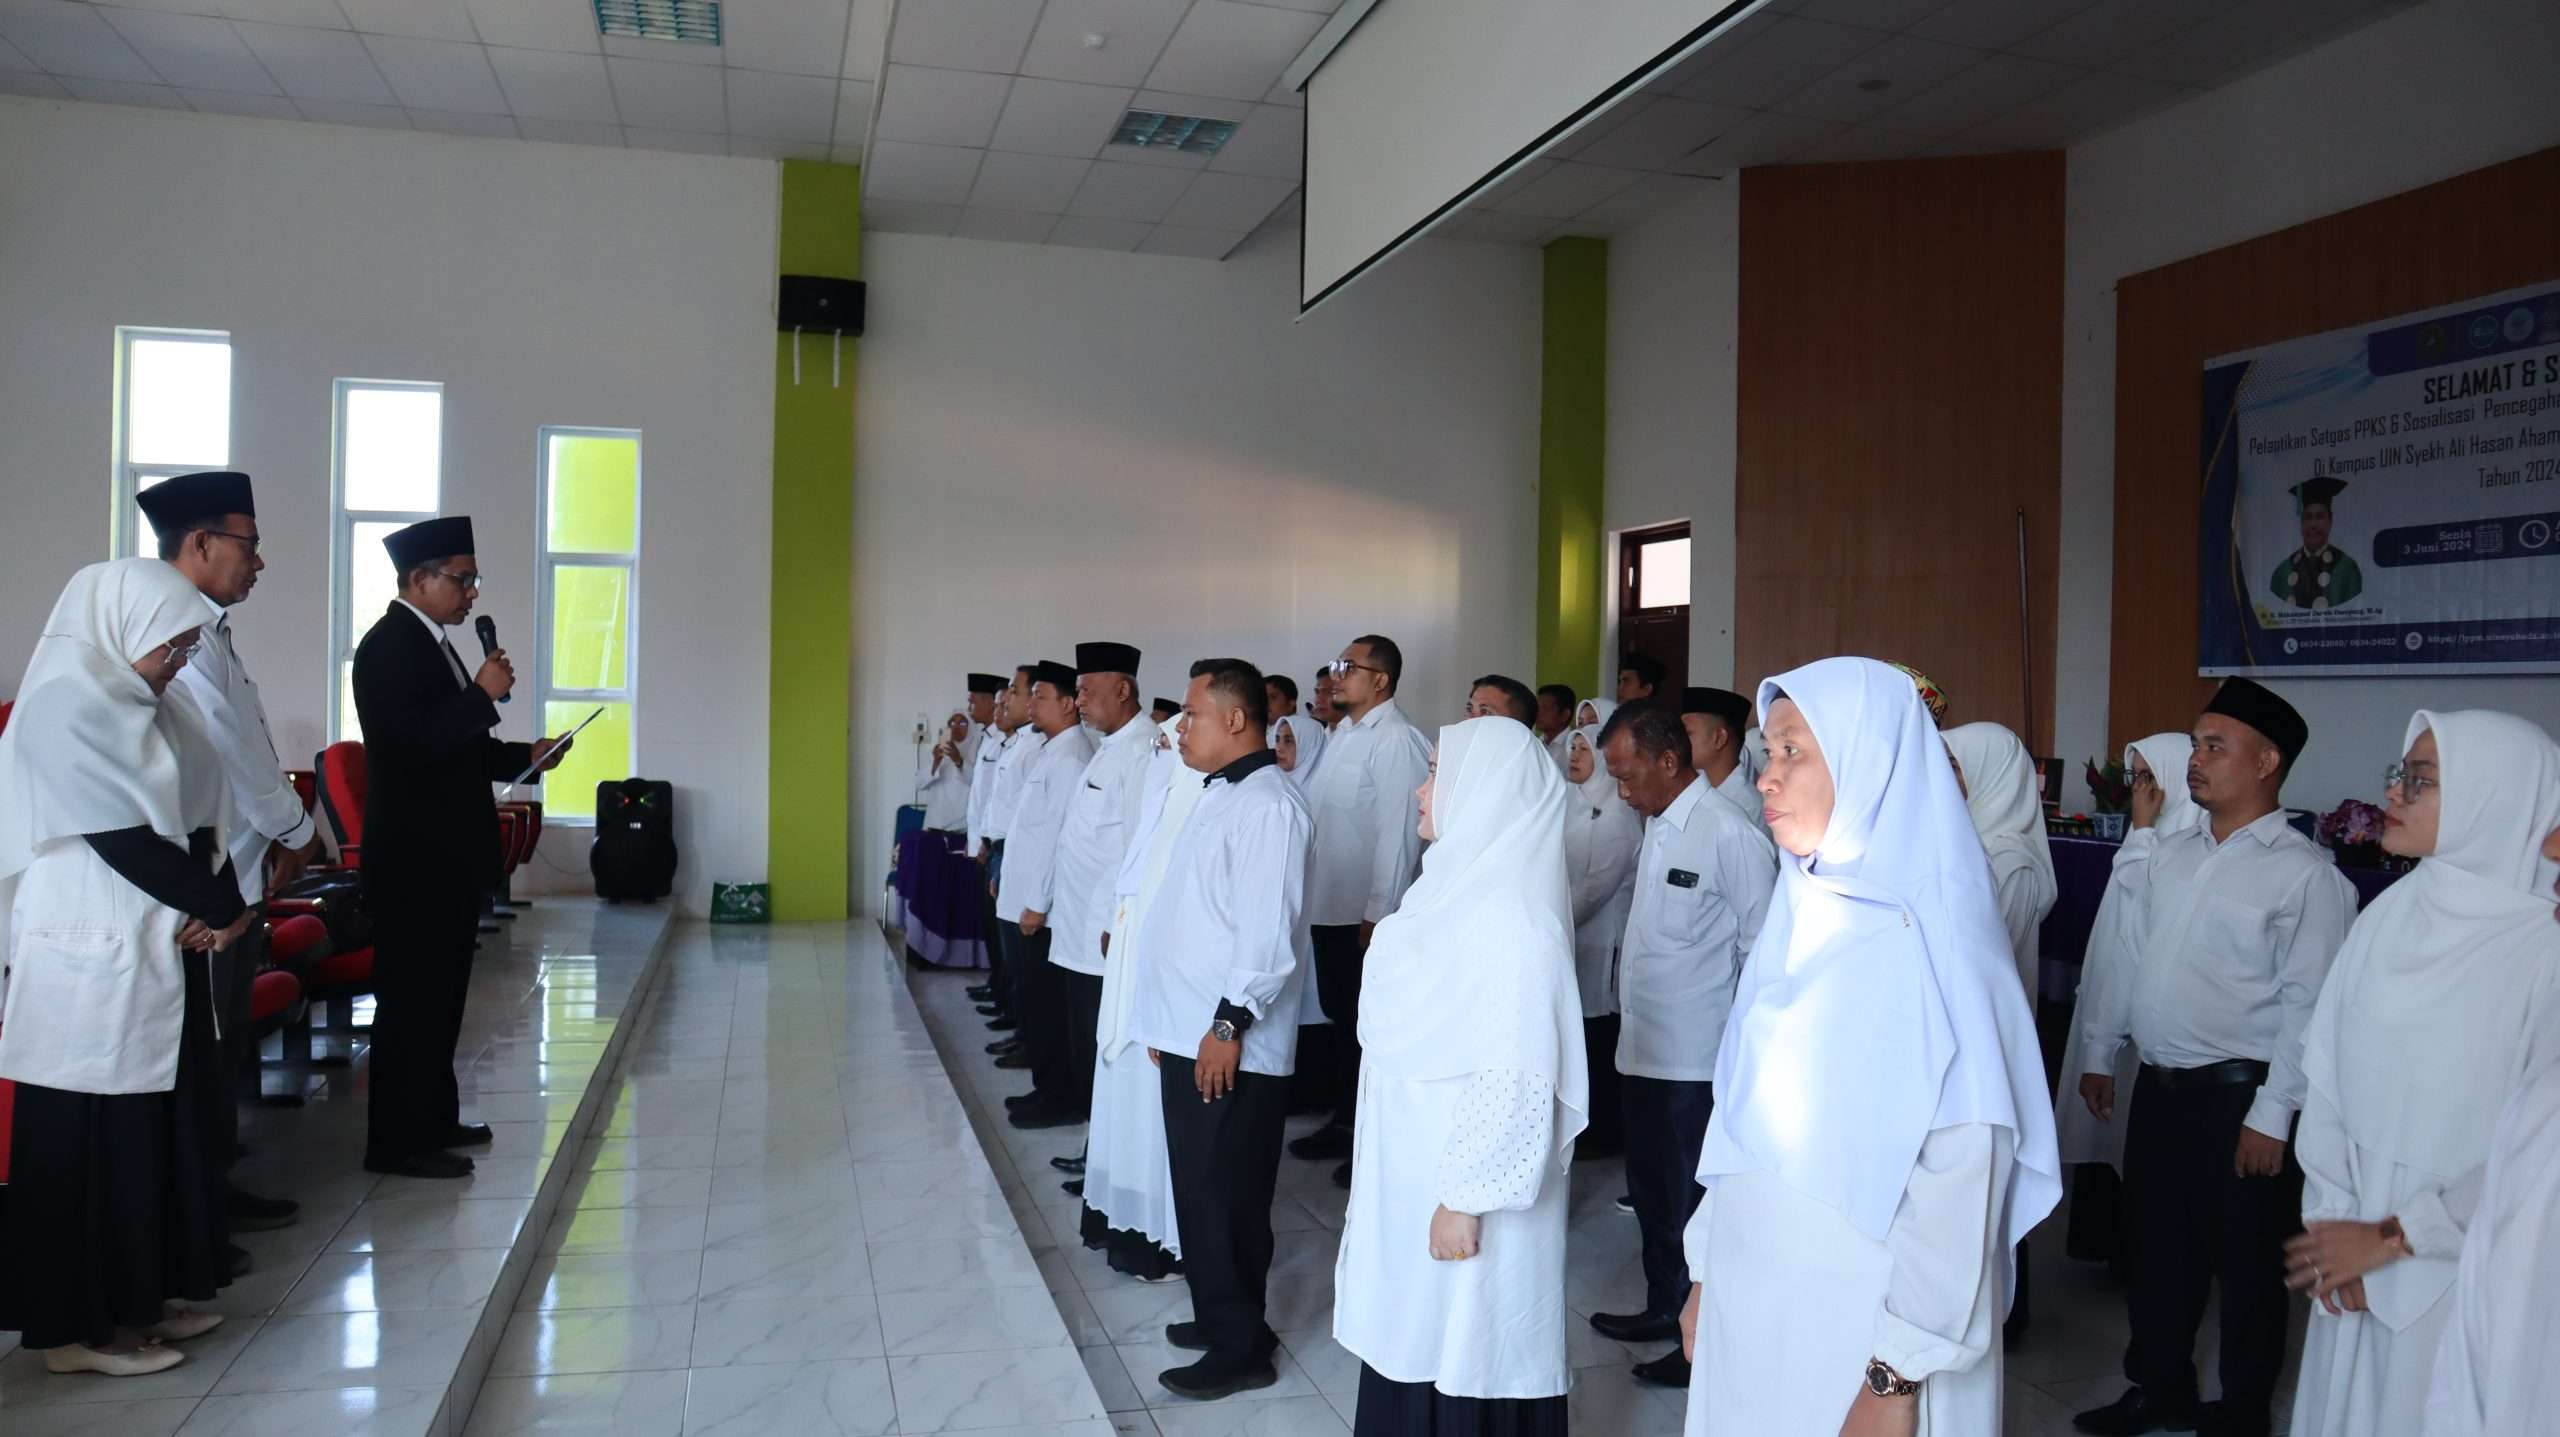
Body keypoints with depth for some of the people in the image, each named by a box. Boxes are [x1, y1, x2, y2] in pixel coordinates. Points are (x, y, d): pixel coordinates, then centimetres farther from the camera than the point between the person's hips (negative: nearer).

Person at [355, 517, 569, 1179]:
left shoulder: (429, 643, 16)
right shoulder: (390, 646, -14)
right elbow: (412, 745, -24)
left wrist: (524, 755, 10)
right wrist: (483, 693, -20)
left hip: (446, 853, 10)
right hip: (415, 857, -10)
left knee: (439, 994, 16)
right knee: (411, 998, -4)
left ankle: (432, 1118, 26)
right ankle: (396, 1142, 4)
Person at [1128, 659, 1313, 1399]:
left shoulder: (1268, 805, -16)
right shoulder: (1218, 797, 15)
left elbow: (1269, 930, -22)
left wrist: (1230, 1023, -22)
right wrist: (1167, 1017, 19)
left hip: (1231, 1045, -9)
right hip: (1189, 1034, 9)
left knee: (1226, 1197, 0)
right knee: (1199, 1189, 17)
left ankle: (1242, 1347, 13)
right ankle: (1219, 1316, 31)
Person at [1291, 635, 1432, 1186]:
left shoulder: (1396, 741, -17)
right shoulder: (1342, 733, 11)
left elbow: (1399, 832, -20)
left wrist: (1380, 914, -21)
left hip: (1365, 912, -8)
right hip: (1328, 904, 8)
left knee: (1369, 1023, 3)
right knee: (1340, 1016, 18)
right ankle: (1344, 1122, 33)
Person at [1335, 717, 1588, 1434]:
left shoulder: (1511, 915, -22)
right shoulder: (1458, 885, 7)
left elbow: (1512, 1077, -24)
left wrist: (1465, 1198, -20)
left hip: (1457, 1189, -8)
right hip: (1411, 1179, 9)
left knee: (1459, 1379, 5)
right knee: (1412, 1349, 17)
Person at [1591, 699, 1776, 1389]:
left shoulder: (1729, 835, -17)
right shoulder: (1655, 827, 10)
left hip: (1698, 1061, -8)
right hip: (1642, 1048, 9)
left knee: (1695, 1203, 4)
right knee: (1650, 1190, 20)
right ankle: (1663, 1308, 37)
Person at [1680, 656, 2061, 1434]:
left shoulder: (1931, 937, -15)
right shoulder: (1797, 913, 6)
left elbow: (1961, 1175, -17)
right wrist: (1706, 1273, 12)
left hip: (1861, 1323, -6)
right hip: (1755, 1308, 6)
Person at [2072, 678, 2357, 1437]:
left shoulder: (2306, 873, -12)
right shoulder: (2172, 853, 8)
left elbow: (2309, 1008, -16)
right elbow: (2131, 960, 14)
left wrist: (2272, 1116, -18)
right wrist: (2098, 1053, 14)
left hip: (2238, 1095, -6)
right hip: (2157, 1086, 6)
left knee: (2244, 1265, 9)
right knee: (2155, 1249, 18)